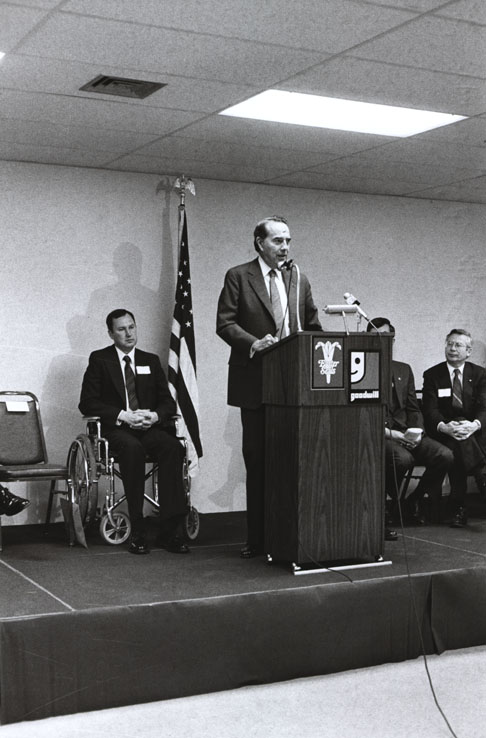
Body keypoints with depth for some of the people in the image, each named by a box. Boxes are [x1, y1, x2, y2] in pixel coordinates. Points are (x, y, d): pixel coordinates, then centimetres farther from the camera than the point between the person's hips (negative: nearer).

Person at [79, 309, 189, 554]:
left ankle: (170, 530, -30)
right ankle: (137, 532, -32)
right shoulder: (99, 360, 7)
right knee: (133, 448, -38)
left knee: (173, 447, -30)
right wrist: (122, 415, -15)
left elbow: (168, 402, 13)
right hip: (116, 429, -3)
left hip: (149, 427, 3)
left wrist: (155, 416, -11)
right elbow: (87, 403, -2)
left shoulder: (151, 361, 18)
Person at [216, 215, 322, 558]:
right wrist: (254, 343, -20)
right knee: (258, 462, 3)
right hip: (255, 382, -3)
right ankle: (258, 537, 10)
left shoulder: (299, 280, 13)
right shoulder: (238, 277, 1)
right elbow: (225, 323, -5)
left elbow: (314, 328, 16)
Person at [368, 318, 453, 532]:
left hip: (406, 434, 5)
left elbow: (413, 408, 17)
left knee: (445, 455, -18)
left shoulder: (404, 370, 19)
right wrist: (389, 433, -16)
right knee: (403, 458, -36)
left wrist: (417, 431, -4)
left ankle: (415, 499, 4)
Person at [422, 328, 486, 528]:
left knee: (462, 441, -33)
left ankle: (459, 508, -33)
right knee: (457, 443, -35)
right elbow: (430, 410, -5)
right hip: (443, 433, -1)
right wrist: (444, 427, -27)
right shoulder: (432, 375, 6)